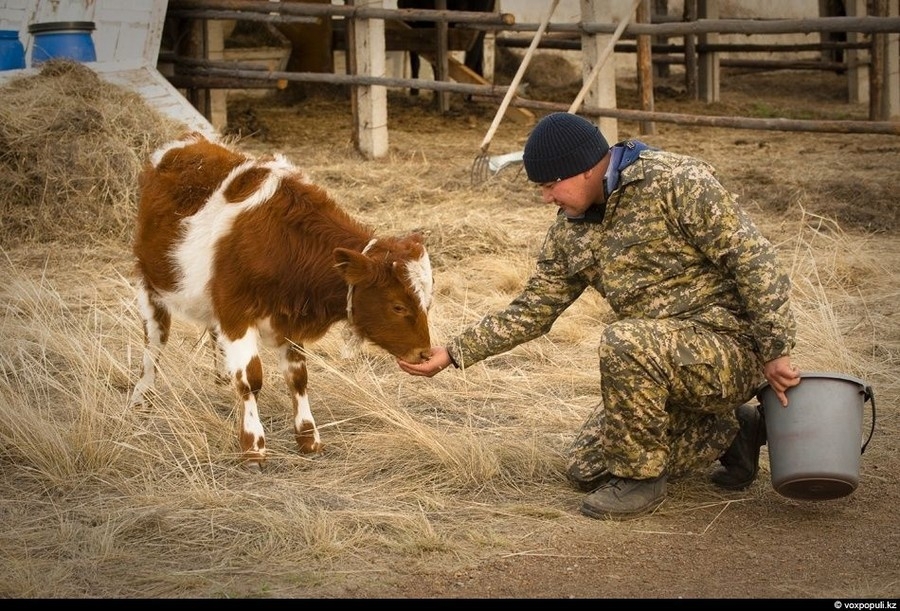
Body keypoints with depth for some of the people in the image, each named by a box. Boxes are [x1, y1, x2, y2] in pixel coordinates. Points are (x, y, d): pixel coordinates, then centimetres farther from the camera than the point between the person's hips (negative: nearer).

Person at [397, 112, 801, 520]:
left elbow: (751, 259, -17)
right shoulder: (571, 232, 7)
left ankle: (641, 477, -13)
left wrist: (776, 351, -19)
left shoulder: (676, 183, -15)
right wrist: (454, 354, 5)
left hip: (732, 347, -9)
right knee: (586, 470, 10)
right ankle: (727, 433, 19)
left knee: (622, 344, -34)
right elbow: (532, 312, 13)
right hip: (668, 367, 9)